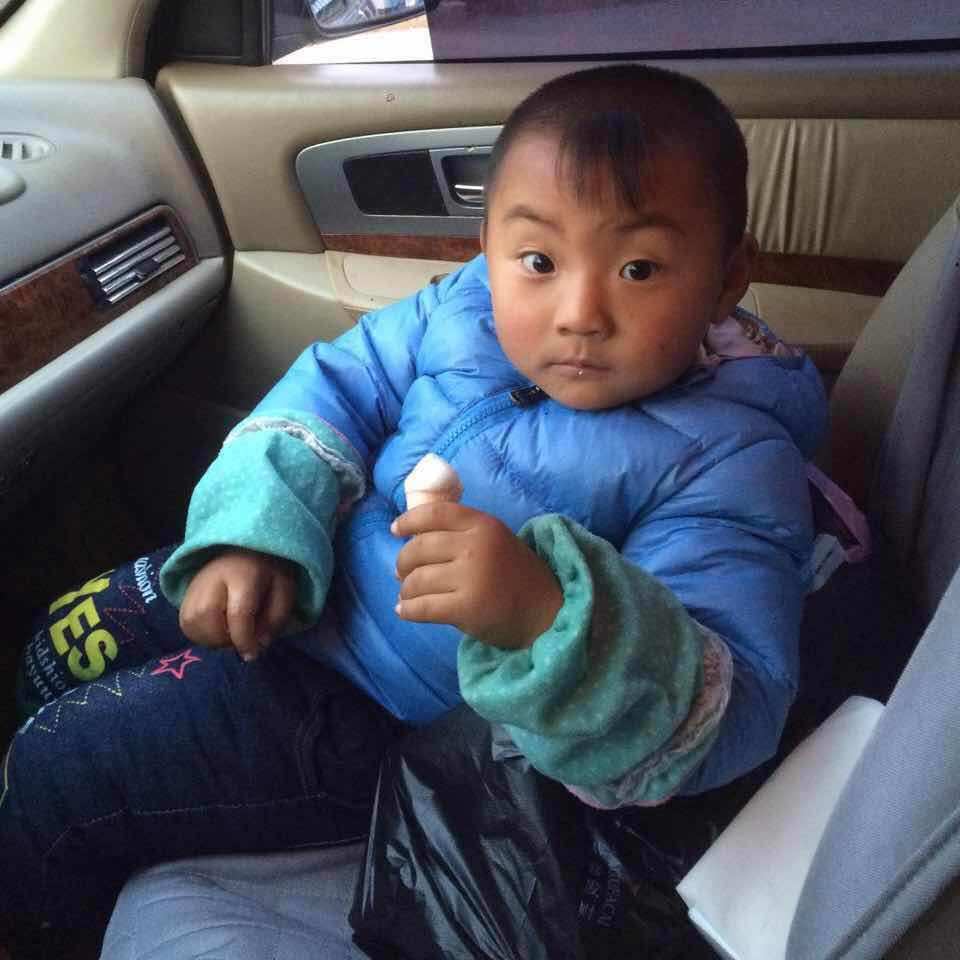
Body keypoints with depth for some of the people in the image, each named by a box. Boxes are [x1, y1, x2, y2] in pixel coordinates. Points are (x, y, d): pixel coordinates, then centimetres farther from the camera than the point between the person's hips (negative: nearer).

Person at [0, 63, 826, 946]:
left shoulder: (729, 465, -27)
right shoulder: (468, 304, -11)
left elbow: (732, 715, -33)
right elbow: (335, 387, 1)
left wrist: (549, 614, -52)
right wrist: (257, 531, -16)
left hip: (373, 713, -6)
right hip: (300, 579, 7)